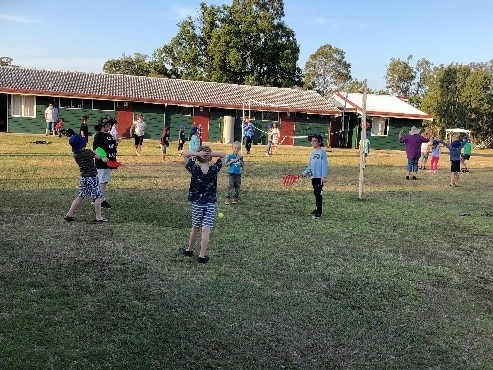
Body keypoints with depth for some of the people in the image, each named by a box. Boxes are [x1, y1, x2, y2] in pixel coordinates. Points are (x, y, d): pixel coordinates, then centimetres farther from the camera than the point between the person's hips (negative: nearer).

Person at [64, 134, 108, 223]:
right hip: (92, 178, -6)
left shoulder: (75, 154, -3)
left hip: (83, 178, 6)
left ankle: (70, 214, 19)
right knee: (97, 197, 3)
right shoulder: (88, 152, -17)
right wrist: (102, 159, 22)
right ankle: (98, 217, 6)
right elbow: (97, 156, 3)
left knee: (80, 196, 16)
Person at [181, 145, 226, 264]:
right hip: (211, 203, -1)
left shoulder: (194, 169, -10)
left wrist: (197, 153, -17)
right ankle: (202, 256, -2)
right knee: (206, 230, -2)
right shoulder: (214, 169, -9)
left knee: (195, 228, 17)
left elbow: (185, 154, 0)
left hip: (197, 203, 1)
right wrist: (211, 154, -14)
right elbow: (223, 155, 3)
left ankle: (189, 250, 33)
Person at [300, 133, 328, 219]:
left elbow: (325, 165, -13)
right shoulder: (312, 153, 15)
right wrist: (304, 173, 8)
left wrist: (324, 176, -19)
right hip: (313, 176, 8)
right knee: (316, 194, 14)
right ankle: (317, 209, 24)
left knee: (318, 194, -7)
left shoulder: (322, 152, -8)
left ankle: (319, 213, -4)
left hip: (320, 177, -8)